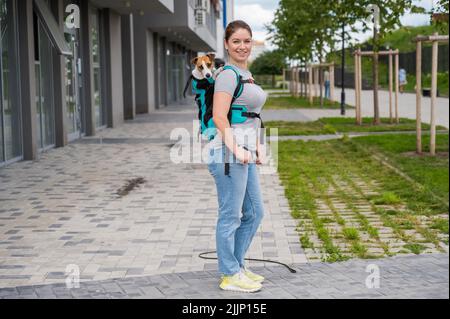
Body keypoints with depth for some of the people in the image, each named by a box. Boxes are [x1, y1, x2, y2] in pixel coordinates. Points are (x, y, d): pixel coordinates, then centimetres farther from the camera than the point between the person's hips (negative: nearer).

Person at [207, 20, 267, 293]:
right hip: (229, 152, -10)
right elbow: (219, 118, -18)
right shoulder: (229, 75, -11)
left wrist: (258, 147, 16)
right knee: (231, 217, 0)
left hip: (245, 153, 10)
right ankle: (230, 276, 11)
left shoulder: (246, 74, 18)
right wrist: (236, 149, -21)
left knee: (255, 213, 16)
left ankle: (236, 265, 29)